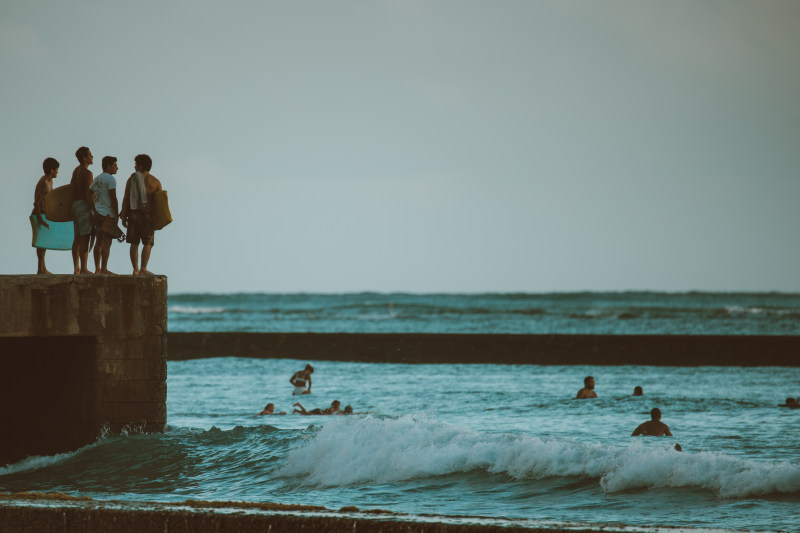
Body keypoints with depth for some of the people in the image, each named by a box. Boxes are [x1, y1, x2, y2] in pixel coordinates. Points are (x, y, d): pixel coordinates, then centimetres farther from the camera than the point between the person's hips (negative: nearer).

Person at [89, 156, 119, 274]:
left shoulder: (97, 179, 15)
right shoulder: (110, 179, -10)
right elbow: (113, 198, -16)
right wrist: (116, 215, -13)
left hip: (98, 213, 8)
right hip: (107, 214, -8)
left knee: (99, 241, 11)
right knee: (107, 242, -7)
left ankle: (97, 269, 11)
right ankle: (104, 269, -9)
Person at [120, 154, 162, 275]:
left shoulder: (132, 178, 1)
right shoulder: (155, 182, 2)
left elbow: (126, 198, -1)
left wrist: (123, 216, 2)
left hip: (133, 214, 1)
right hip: (148, 214, -1)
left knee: (134, 243, 6)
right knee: (148, 243, 2)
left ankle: (135, 269, 3)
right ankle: (143, 268, -8)